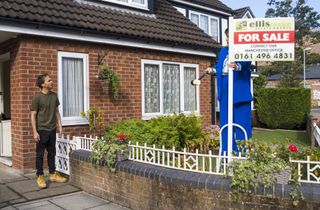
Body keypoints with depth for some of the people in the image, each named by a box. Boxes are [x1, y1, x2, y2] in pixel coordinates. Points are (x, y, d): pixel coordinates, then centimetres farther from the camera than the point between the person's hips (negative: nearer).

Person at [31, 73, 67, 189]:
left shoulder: (54, 95, 5)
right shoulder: (37, 97, -12)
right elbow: (33, 115, -10)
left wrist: (59, 125, 9)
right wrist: (35, 131, -13)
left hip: (52, 129, 6)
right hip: (41, 130, -5)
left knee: (52, 153, 14)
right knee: (40, 154, 5)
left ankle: (53, 174, 25)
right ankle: (40, 177, 14)